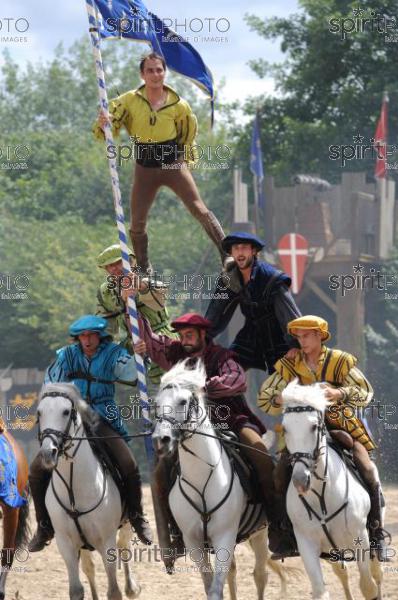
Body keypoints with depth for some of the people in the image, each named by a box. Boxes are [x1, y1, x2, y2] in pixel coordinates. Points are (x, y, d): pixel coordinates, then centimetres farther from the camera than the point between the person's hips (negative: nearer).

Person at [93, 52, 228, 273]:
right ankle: (144, 271, 19)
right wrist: (102, 124, -29)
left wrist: (185, 158, 8)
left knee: (200, 210, -11)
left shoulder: (178, 105, -6)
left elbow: (188, 132, 11)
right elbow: (109, 127, -6)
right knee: (137, 223, 3)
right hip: (145, 169, 1)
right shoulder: (129, 101, -7)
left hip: (174, 165, -1)